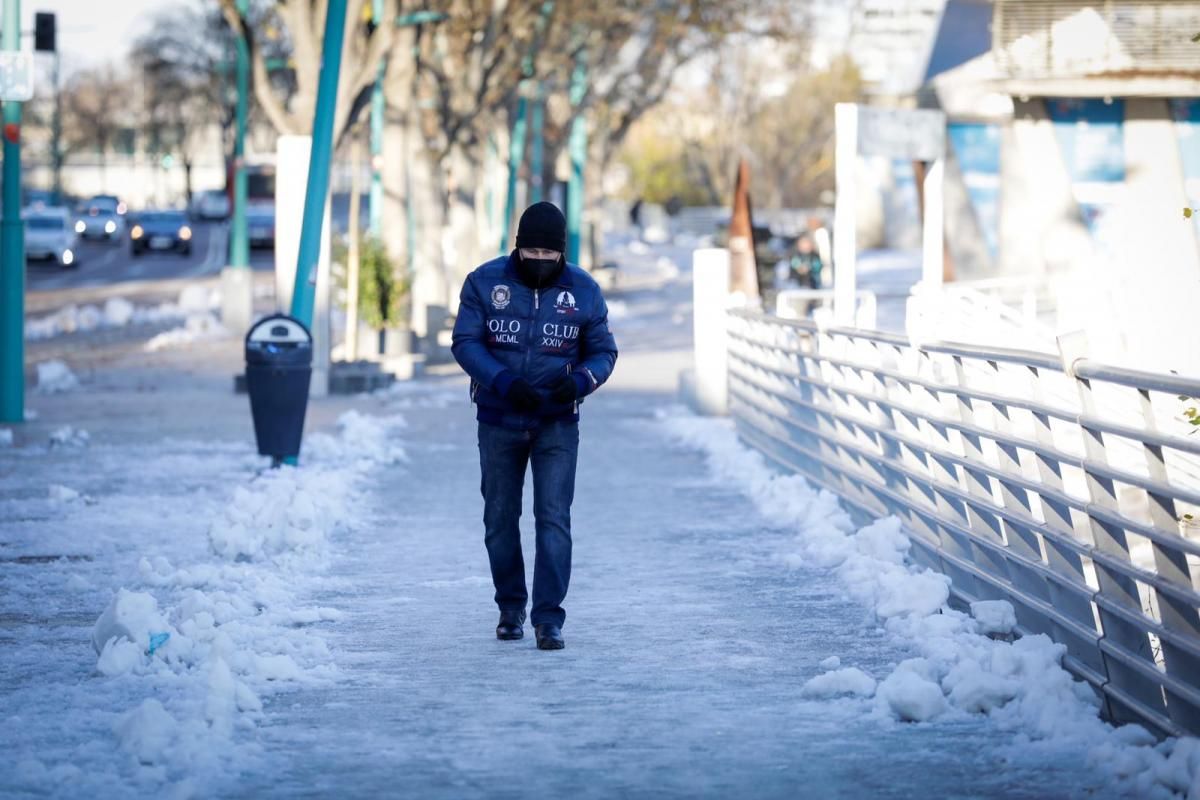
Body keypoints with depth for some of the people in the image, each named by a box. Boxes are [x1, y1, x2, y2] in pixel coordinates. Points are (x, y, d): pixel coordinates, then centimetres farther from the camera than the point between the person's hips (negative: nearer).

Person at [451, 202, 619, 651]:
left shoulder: (583, 290, -4)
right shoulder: (485, 282, -6)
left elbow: (603, 351, 2)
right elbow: (465, 342, -9)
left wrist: (579, 381, -20)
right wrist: (504, 382, -24)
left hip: (557, 424, -1)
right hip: (499, 422, 1)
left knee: (553, 517, -12)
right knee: (500, 517, 10)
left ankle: (549, 618, -13)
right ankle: (510, 608, 27)